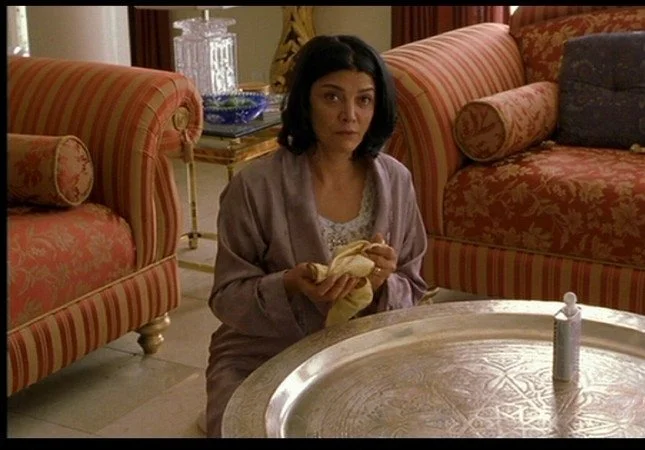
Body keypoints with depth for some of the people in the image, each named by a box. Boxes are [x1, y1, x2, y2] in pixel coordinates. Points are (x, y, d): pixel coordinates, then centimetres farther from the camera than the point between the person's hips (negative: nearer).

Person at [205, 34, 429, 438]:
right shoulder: (256, 186, -15)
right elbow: (227, 299, -9)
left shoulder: (395, 180, -3)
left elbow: (412, 294, 4)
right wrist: (290, 286, -28)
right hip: (263, 360, -3)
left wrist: (383, 285, -20)